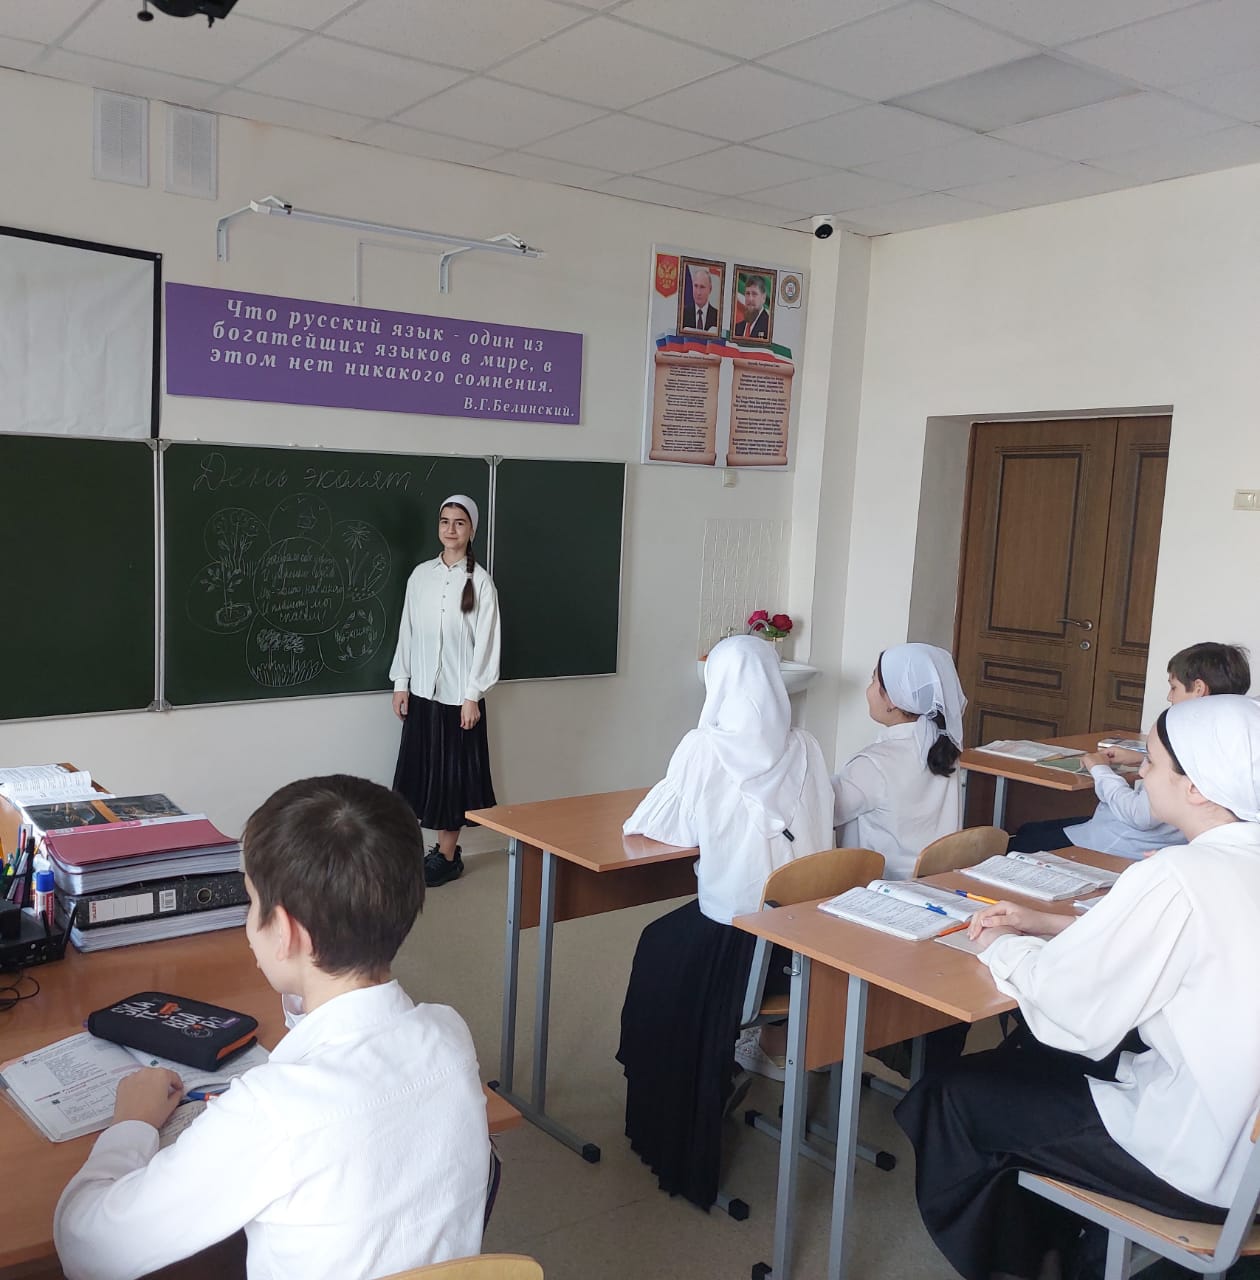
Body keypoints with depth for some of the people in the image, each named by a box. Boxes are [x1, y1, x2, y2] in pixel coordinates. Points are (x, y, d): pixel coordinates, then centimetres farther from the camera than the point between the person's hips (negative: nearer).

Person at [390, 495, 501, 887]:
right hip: (422, 692, 4)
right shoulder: (421, 575, 4)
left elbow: (486, 641, -9)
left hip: (458, 694, -4)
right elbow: (407, 631, 8)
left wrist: (473, 696, -11)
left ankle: (447, 855, 15)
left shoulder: (480, 581, -8)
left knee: (453, 773, 4)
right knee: (426, 771, 8)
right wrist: (401, 683, 5)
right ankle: (444, 848, 21)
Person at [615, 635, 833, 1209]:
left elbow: (652, 825, -6)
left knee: (660, 947, 26)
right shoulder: (804, 748, -3)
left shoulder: (704, 748, -14)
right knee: (678, 938, 30)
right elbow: (819, 826, 9)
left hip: (733, 932, -4)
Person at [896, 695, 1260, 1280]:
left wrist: (1006, 946, -4)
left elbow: (1069, 1014, -22)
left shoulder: (1177, 877, -28)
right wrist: (1052, 925, 8)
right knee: (1029, 1056, 25)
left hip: (1202, 1166, -8)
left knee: (957, 1094, 6)